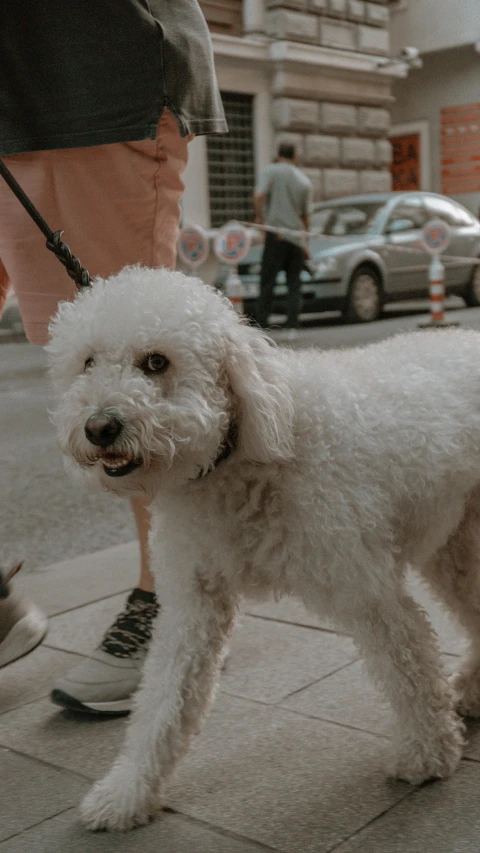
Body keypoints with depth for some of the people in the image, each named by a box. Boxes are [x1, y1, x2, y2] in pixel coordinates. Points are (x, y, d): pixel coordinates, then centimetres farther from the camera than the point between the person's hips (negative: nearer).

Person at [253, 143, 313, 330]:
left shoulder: (271, 171, 1)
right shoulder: (304, 180, 14)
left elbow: (258, 196, -15)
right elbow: (306, 215, 16)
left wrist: (260, 218, -3)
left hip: (277, 235, -4)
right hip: (297, 237, 4)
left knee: (267, 282, -3)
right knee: (294, 284, 9)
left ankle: (260, 323, -7)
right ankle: (292, 325, 4)